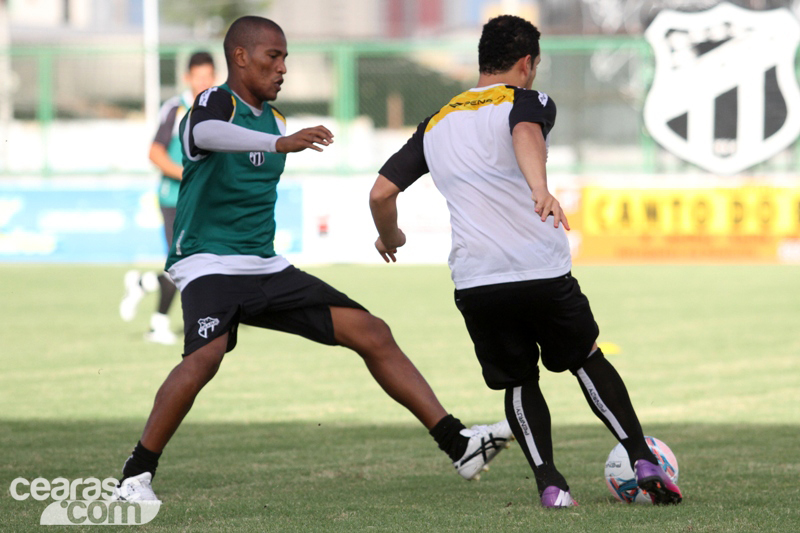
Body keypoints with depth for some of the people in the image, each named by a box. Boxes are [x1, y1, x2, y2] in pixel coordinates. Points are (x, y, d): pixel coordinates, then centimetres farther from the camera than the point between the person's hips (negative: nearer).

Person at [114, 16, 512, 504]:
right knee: (205, 355, -34)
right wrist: (279, 143, -53)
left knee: (372, 334, 0)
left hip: (267, 268, 8)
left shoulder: (274, 119, 14)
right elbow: (205, 133, -37)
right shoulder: (215, 103, -10)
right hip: (209, 264, -8)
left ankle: (458, 444, 2)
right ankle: (137, 476, -20)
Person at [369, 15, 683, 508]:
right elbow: (525, 135, -21)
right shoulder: (528, 101, 4)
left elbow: (381, 193, 15)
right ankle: (644, 462, 10)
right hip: (543, 271, -2)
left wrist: (390, 237, 36)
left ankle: (550, 484, -1)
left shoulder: (436, 125, 19)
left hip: (475, 282, 3)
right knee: (587, 359, 19)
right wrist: (541, 189, -40)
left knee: (519, 382, 18)